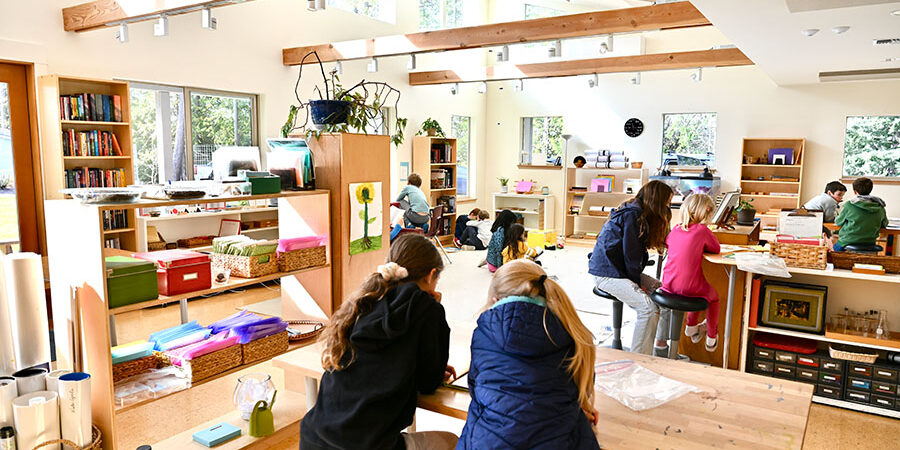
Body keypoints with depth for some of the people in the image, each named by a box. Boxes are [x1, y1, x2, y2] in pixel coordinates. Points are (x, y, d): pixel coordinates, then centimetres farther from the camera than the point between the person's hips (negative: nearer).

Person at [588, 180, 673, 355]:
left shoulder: (640, 213, 14)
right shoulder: (633, 214, -17)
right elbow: (630, 253, -17)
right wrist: (637, 283, -10)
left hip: (622, 270, 10)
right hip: (607, 273, -10)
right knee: (649, 307, -24)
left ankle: (662, 344, 16)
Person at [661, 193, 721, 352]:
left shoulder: (676, 229, 4)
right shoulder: (702, 230, -11)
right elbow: (716, 248, 2)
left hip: (669, 285, 5)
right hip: (689, 288, -5)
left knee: (700, 288, 35)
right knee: (713, 296, 28)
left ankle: (691, 327, 48)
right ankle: (712, 338, 38)